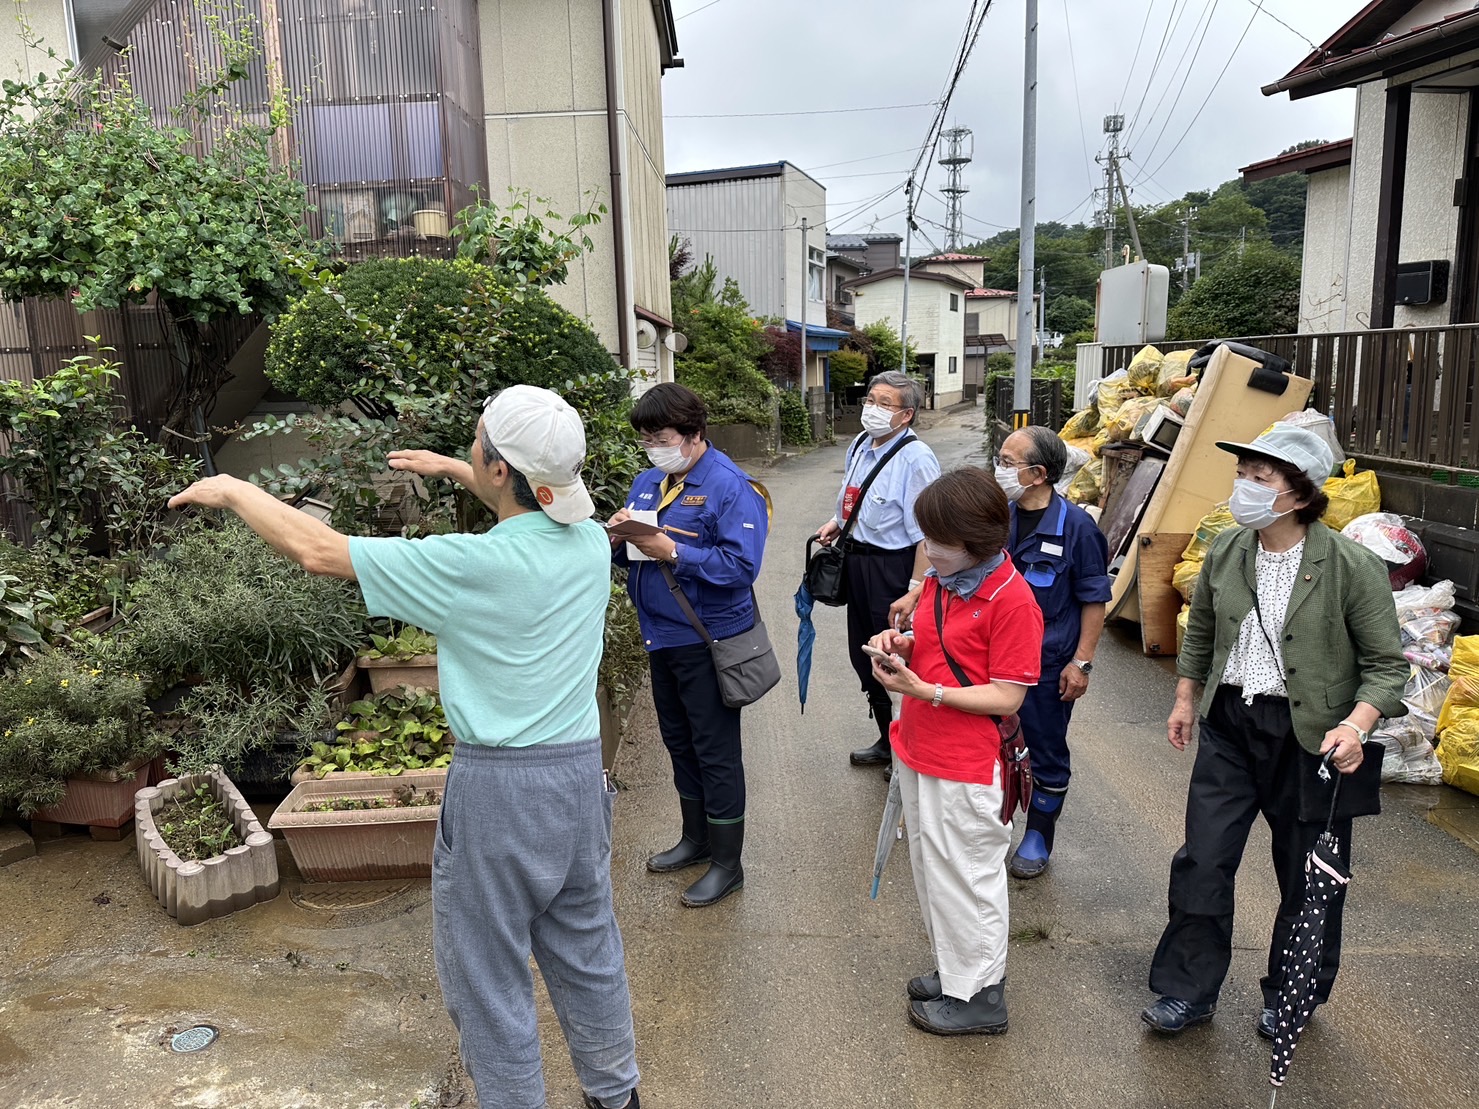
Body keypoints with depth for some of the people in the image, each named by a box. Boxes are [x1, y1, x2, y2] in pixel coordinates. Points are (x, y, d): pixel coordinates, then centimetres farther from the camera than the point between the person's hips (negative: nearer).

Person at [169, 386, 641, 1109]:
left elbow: (319, 550, -13)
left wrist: (233, 491, 3)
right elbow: (535, 499, 21)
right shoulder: (590, 540, -5)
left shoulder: (472, 564, -23)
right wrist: (448, 469, 29)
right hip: (580, 771, 7)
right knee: (585, 950, 23)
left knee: (485, 969, 14)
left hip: (498, 785, -7)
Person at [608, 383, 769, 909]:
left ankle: (727, 863, 20)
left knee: (716, 751, 4)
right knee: (679, 742, 21)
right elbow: (624, 555, 12)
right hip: (661, 636, 8)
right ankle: (696, 839, 40)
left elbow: (741, 566, -25)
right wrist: (618, 537, -10)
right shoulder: (648, 481, 8)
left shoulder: (730, 486, -17)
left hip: (707, 639, -8)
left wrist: (672, 552, -27)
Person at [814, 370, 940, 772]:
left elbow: (926, 534, -24)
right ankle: (888, 741, 40)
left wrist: (915, 590, -26)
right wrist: (835, 524, 7)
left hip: (893, 568, -9)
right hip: (857, 562, 9)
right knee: (864, 658, 20)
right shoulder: (860, 445, 8)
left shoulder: (916, 459, -21)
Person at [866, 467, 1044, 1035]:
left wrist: (925, 690, -26)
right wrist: (902, 647, -4)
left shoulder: (1011, 600, -20)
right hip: (918, 753, 8)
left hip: (967, 769, -8)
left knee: (965, 877, 8)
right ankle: (956, 970, 41)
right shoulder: (939, 580, 4)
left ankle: (979, 995, 28)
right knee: (932, 867, 21)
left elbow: (1007, 697, -20)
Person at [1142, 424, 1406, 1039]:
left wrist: (1356, 726, -23)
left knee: (1308, 876, 13)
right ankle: (1189, 991, 23)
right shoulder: (1226, 550, -1)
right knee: (1202, 861, 6)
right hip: (1229, 724, 4)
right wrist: (1185, 699, 16)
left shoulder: (1353, 566, -15)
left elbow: (1386, 663, -8)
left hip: (1311, 739, -3)